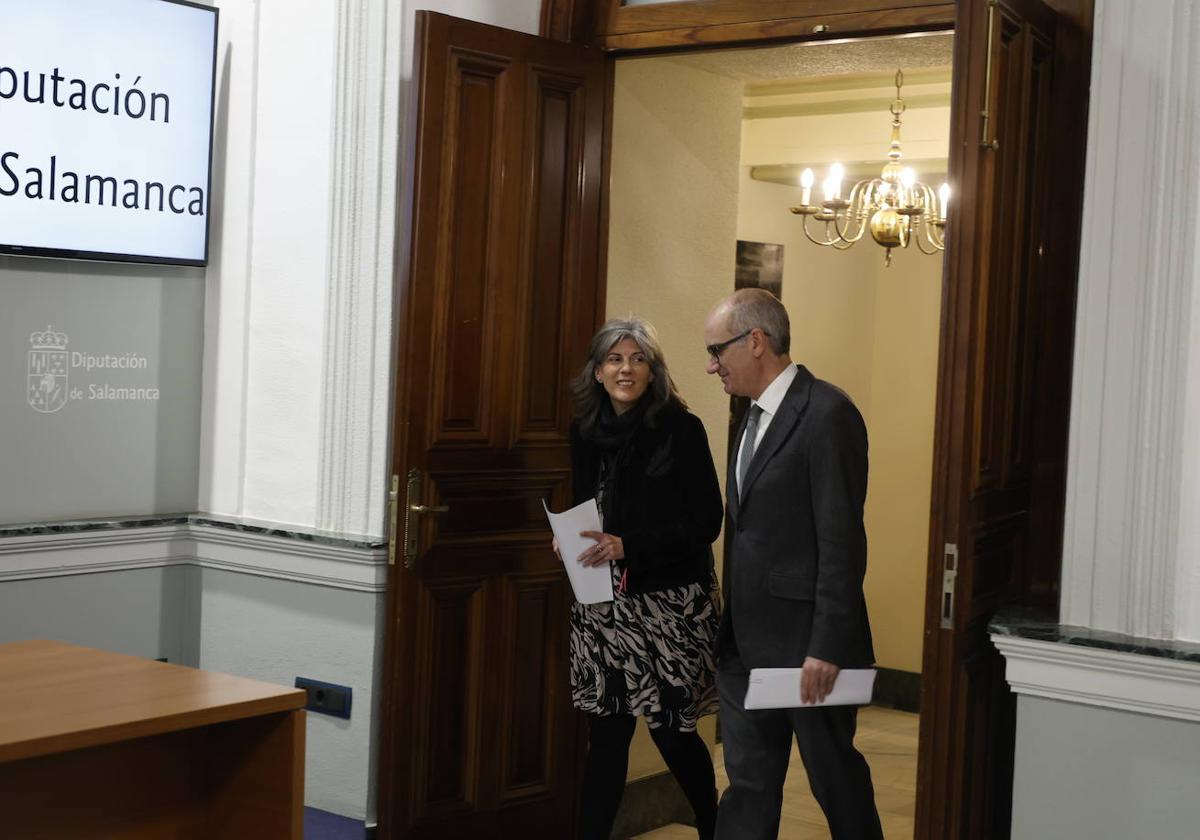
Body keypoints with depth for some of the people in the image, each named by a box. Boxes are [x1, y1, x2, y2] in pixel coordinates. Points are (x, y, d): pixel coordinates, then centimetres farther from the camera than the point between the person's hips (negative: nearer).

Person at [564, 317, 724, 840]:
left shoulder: (680, 429, -8)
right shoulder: (585, 432, 8)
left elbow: (706, 521, -11)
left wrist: (629, 545, -20)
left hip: (669, 603, -4)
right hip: (602, 605, 4)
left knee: (671, 730, 5)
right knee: (606, 731, 4)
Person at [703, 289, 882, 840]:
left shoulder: (827, 414, -15)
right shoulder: (755, 417, 12)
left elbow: (841, 541, -18)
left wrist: (826, 647, -20)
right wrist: (729, 627, 12)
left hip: (805, 643, -8)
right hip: (745, 643, 8)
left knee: (835, 777, 9)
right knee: (748, 783, 12)